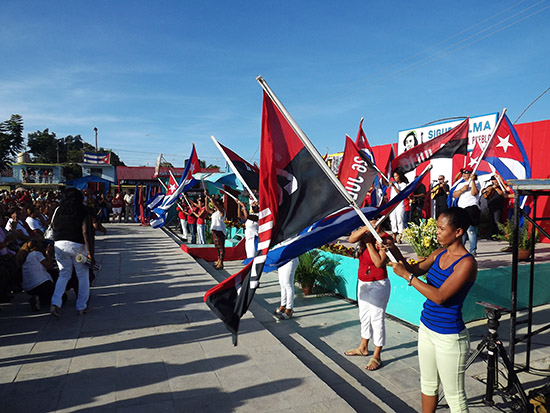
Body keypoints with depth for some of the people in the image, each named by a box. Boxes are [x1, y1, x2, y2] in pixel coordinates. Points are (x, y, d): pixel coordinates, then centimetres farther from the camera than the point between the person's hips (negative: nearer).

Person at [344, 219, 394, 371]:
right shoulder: (366, 233, 2)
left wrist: (369, 242, -21)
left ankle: (377, 356, 13)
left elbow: (379, 263, -24)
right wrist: (366, 228, -28)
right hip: (363, 283, 7)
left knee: (377, 319, 0)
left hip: (378, 285, -7)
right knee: (364, 316, 20)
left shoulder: (387, 239, -15)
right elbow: (351, 239, -17)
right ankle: (363, 347, 38)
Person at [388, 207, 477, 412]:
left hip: (449, 336, -7)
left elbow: (440, 296, -26)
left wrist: (407, 275, -24)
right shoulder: (439, 254, 3)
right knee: (428, 385, 22)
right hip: (426, 327, 7)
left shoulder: (467, 263, -20)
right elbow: (414, 269, 6)